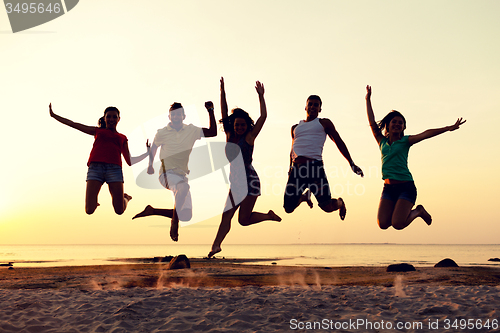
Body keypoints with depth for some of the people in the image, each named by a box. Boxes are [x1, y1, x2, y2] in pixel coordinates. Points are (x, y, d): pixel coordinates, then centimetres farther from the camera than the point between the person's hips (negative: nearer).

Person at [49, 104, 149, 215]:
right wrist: (53, 115, 24)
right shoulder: (98, 131, 25)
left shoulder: (122, 138, 26)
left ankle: (125, 198, 26)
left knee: (119, 210, -9)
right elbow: (73, 124, 26)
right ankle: (94, 201, 25)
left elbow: (130, 161, 23)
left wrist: (148, 153, 21)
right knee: (89, 210, -10)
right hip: (95, 167, 0)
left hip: (114, 168, 0)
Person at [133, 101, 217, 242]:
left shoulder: (191, 130, 6)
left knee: (186, 215, -1)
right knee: (184, 187, -39)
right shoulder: (162, 133, 3)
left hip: (182, 175, 4)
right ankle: (174, 223, -24)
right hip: (167, 174, -4)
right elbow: (153, 149, 20)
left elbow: (213, 132, 0)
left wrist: (211, 111, -6)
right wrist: (150, 165, 12)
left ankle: (152, 211, 16)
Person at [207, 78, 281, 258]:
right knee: (226, 215, -3)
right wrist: (222, 91, 4)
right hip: (235, 181, 5)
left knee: (244, 219, -5)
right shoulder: (229, 136, 8)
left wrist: (261, 95, -12)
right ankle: (216, 245, -4)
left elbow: (263, 116, -10)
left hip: (249, 180, -5)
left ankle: (269, 216, 19)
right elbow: (224, 113, 8)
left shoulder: (249, 137, -4)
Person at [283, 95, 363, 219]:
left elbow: (339, 142, 14)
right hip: (296, 168, 4)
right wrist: (290, 168, 19)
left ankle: (339, 202, 27)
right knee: (288, 208, -3)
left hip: (314, 166, -4)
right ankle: (305, 195, 30)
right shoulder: (295, 128, 26)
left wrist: (351, 164, 10)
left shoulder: (324, 123, 15)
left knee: (327, 207, -11)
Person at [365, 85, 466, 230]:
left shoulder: (405, 141, 3)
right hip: (388, 188, 4)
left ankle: (418, 211, 15)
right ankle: (402, 211, 22)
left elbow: (426, 134, -9)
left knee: (397, 224, -16)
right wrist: (368, 100, 11)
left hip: (406, 187, -3)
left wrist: (448, 128, -18)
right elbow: (372, 123, 8)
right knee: (383, 224, -8)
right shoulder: (382, 141, 10)